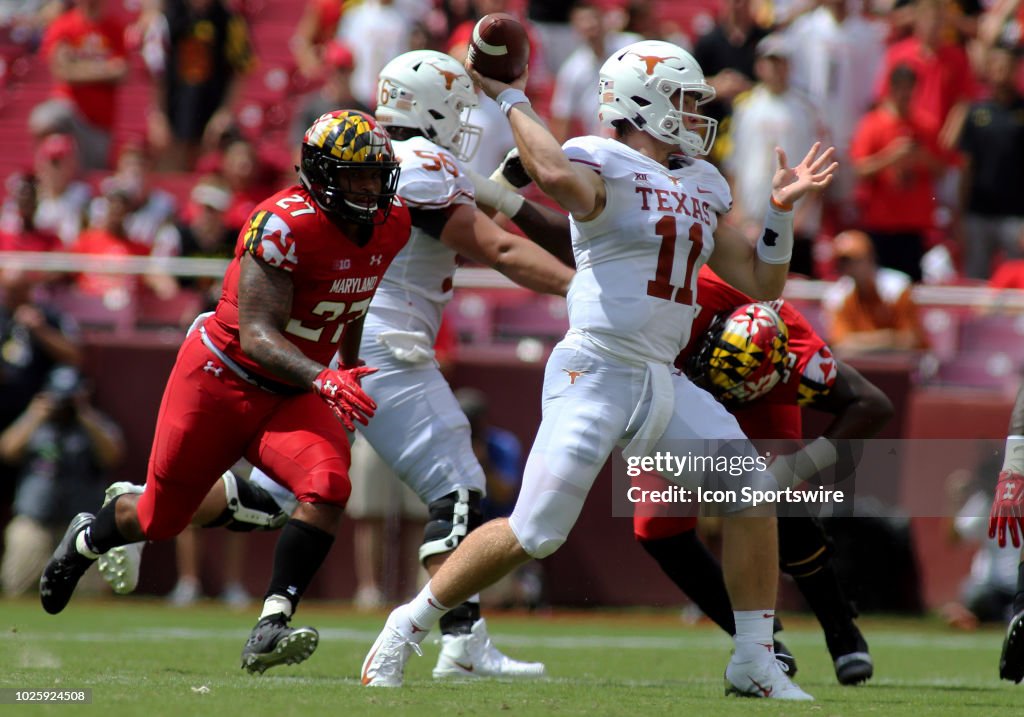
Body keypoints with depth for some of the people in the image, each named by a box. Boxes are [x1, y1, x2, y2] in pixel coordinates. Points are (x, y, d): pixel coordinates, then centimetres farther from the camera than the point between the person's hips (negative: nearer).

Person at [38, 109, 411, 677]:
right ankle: (87, 539, 48)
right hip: (222, 379, -5)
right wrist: (322, 380, -45)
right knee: (160, 517, 12)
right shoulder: (285, 224, -26)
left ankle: (269, 631, -28)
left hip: (291, 396, 5)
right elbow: (257, 334, -31)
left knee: (327, 487, -26)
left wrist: (350, 374, 26)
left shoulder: (391, 226, -4)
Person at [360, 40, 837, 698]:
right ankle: (406, 630, 4)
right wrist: (511, 98, -22)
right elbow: (558, 176, -35)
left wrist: (782, 207, 8)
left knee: (752, 489, -3)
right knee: (536, 532, -12)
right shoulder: (604, 166, -8)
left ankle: (756, 662, 5)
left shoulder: (698, 187, 16)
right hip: (596, 373, -8)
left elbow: (762, 283, 19)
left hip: (663, 382, 8)